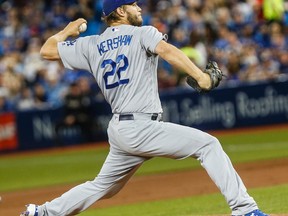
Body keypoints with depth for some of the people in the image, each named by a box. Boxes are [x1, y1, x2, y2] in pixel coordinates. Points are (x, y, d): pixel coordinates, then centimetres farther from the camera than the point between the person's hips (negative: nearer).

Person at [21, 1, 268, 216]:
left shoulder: (91, 45, 16)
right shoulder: (142, 34, 0)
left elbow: (47, 50, 22)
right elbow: (166, 50, -21)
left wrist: (68, 30, 38)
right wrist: (199, 75, -28)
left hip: (118, 128, 7)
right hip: (140, 127, -7)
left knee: (103, 186, 22)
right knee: (208, 144, -7)